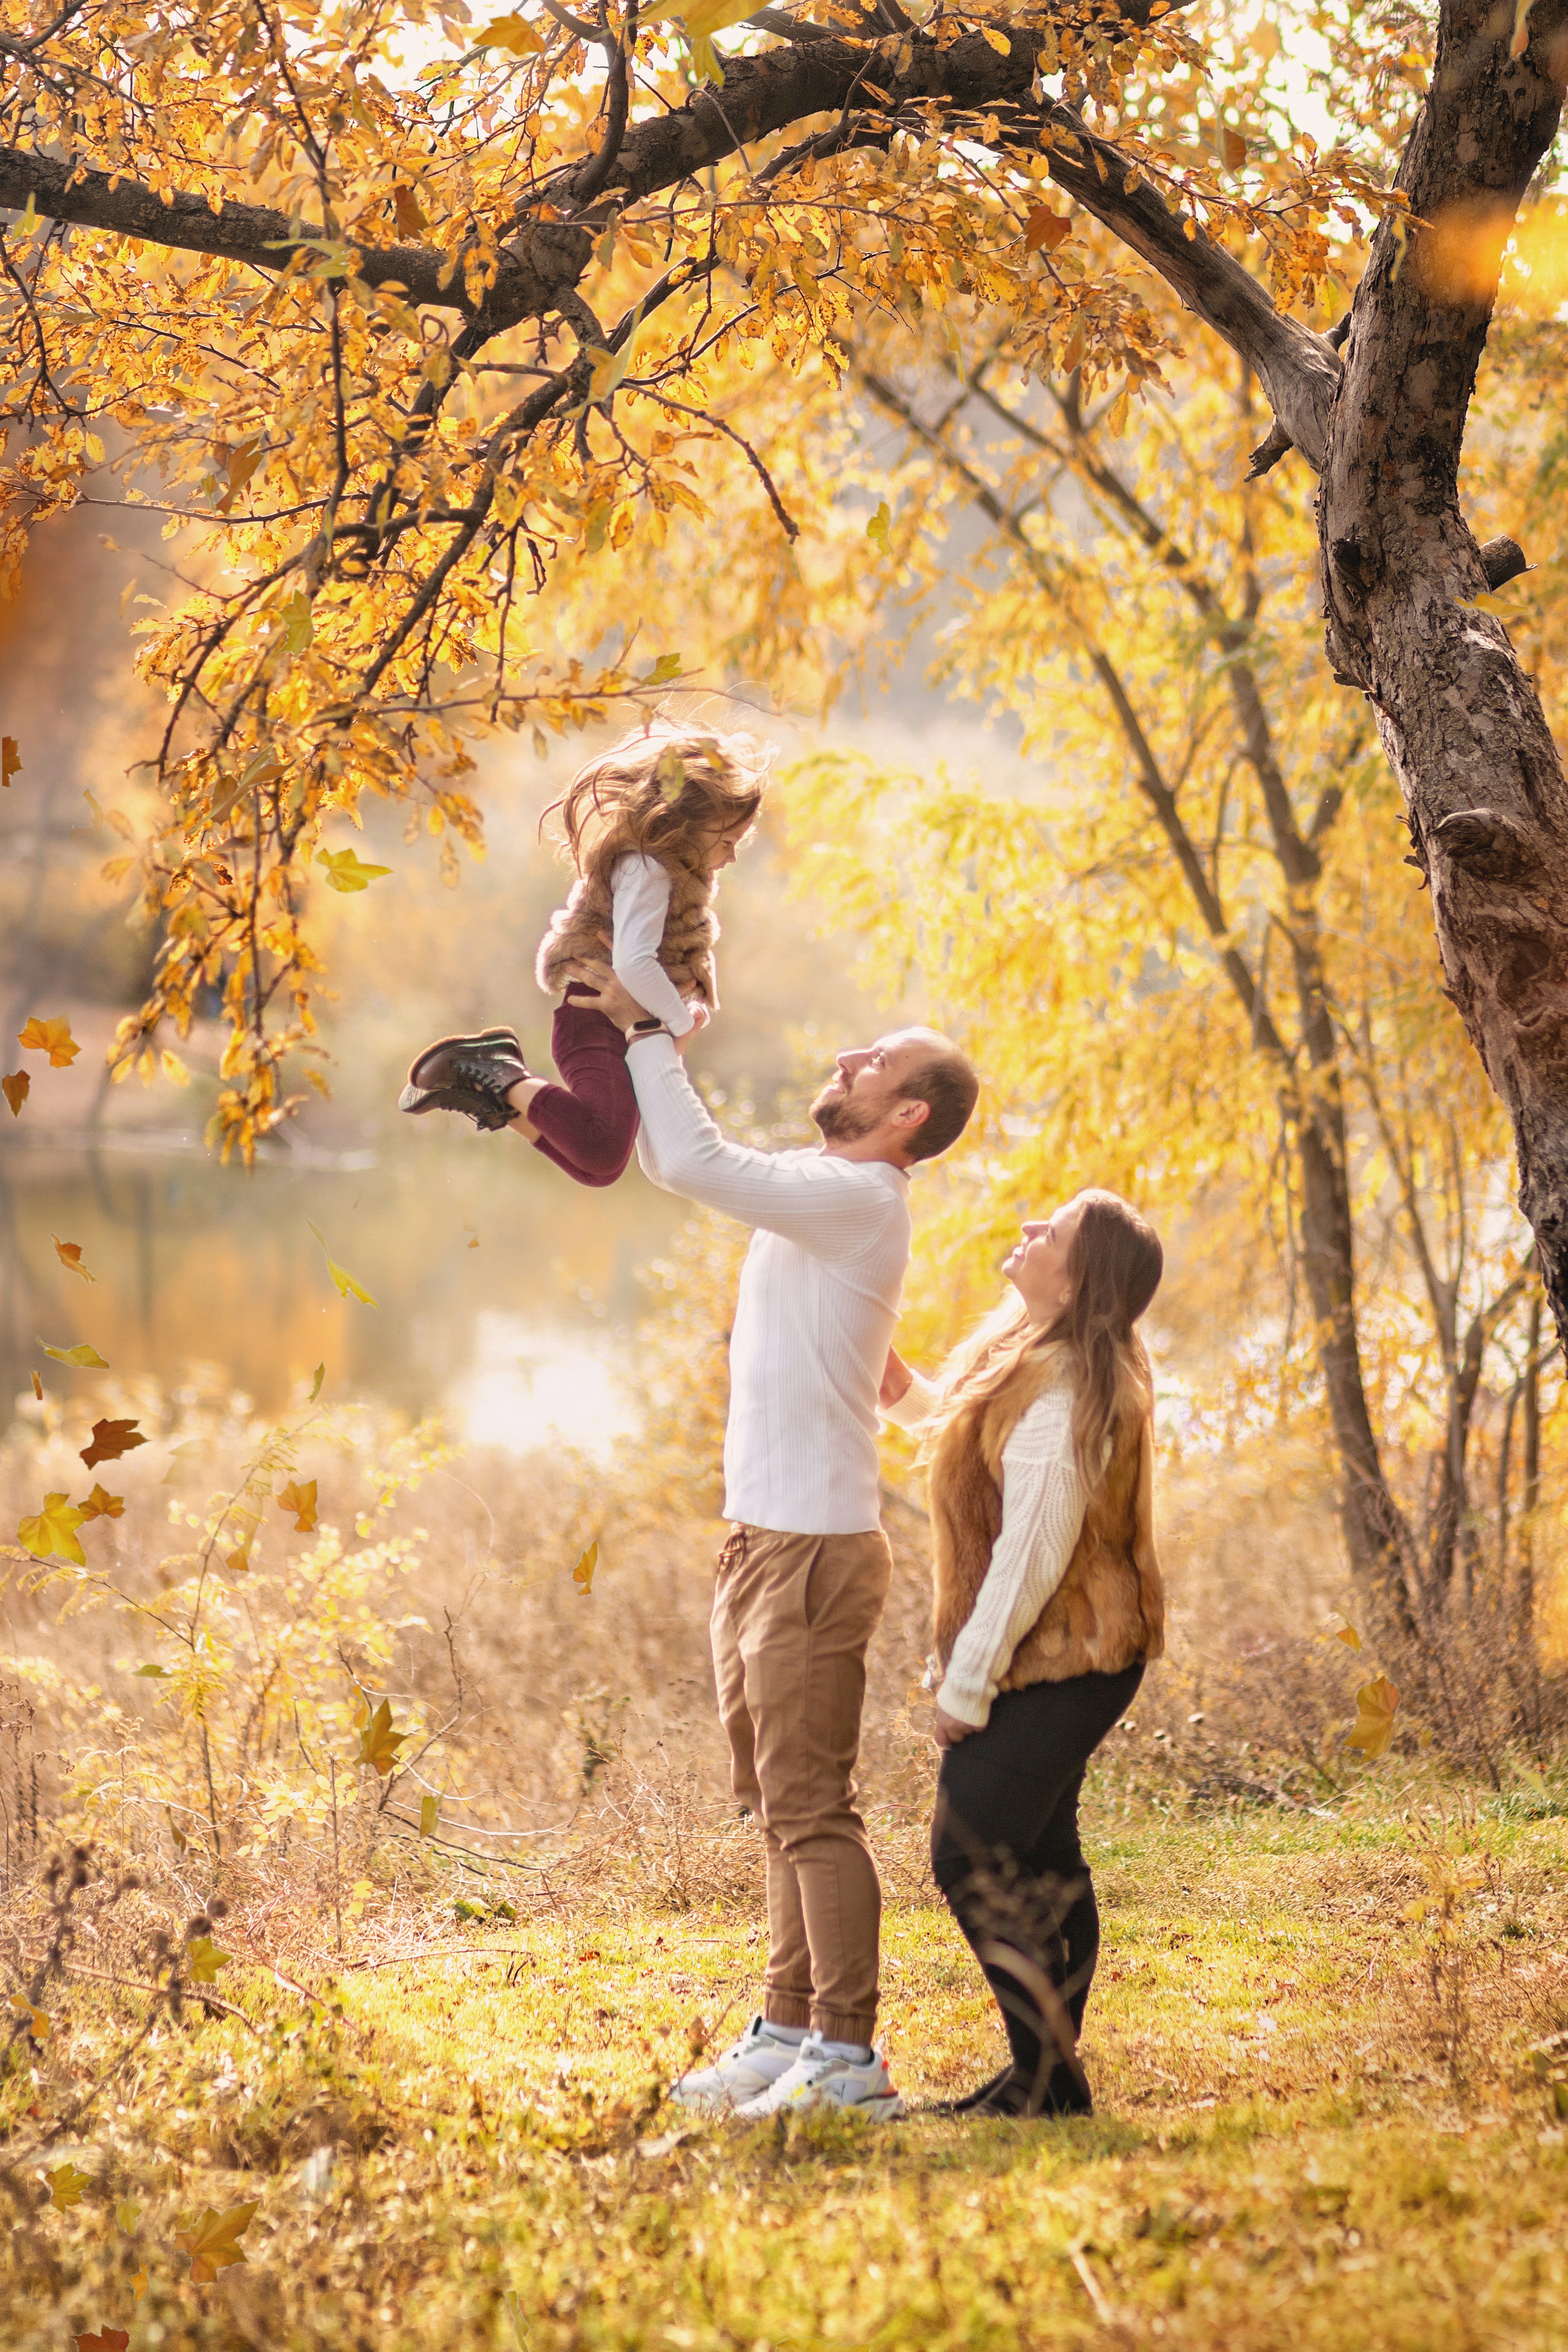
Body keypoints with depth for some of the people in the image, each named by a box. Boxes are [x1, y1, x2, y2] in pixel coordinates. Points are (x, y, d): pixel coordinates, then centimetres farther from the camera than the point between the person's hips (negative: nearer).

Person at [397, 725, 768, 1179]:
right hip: (600, 1024, -11)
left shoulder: (667, 868, 17)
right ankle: (496, 1076, -18)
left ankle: (490, 1094, 16)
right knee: (603, 1157, -35)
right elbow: (634, 963, -28)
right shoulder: (645, 870, -15)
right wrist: (680, 1021, -15)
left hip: (623, 1028, 11)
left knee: (594, 1167, 21)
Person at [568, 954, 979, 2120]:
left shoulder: (858, 1200, -15)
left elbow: (696, 1160, -23)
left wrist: (646, 1027, -12)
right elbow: (676, 1160, 24)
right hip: (760, 1541, 10)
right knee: (781, 1806, 14)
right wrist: (646, 1036, 11)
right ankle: (790, 2032, 22)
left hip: (815, 1550, -10)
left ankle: (850, 2058, -4)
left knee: (813, 1807, -8)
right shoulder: (813, 1189, 14)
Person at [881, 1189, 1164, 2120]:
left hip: (1059, 1662, -11)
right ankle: (1054, 2074, 19)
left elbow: (1033, 1552, -23)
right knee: (1041, 1858, 13)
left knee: (971, 1857, -9)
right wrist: (898, 1385, 11)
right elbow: (957, 1420, 30)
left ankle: (1047, 2075, -5)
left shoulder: (1063, 1391, -23)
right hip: (1064, 1658, 11)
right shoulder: (1033, 1356, 10)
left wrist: (968, 1683, -18)